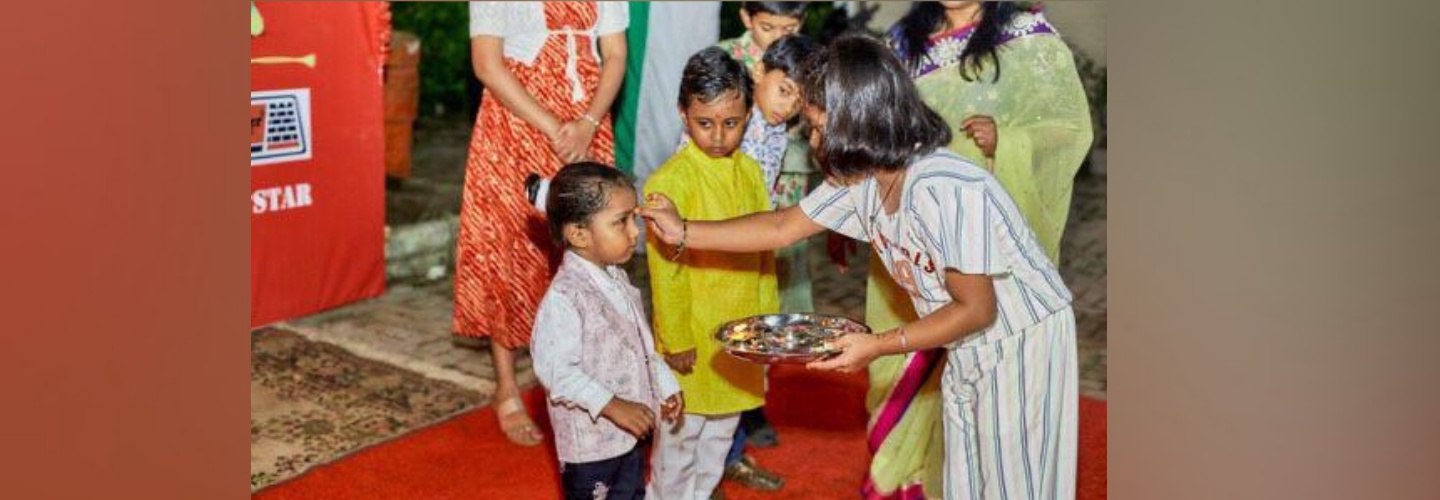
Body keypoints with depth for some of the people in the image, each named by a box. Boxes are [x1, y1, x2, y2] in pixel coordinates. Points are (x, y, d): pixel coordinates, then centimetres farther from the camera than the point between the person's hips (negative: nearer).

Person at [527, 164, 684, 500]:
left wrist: (666, 385, 13)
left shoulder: (617, 279, 4)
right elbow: (555, 368, -29)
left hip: (630, 431, 9)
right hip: (589, 438, -9)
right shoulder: (564, 296, -25)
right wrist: (612, 406, -31)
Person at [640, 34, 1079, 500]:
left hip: (1025, 343, -8)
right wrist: (684, 231, 4)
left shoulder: (949, 190, -31)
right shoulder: (860, 178, -7)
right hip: (967, 349, 8)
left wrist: (878, 346, -25)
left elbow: (976, 309, -25)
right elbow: (783, 226, 5)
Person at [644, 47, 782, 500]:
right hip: (693, 332, -6)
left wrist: (767, 317, 10)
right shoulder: (669, 181, -17)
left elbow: (764, 251, 10)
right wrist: (677, 339, -13)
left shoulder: (751, 172, 2)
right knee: (682, 429, 7)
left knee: (724, 424, 18)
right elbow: (665, 269, -15)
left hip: (740, 328, 6)